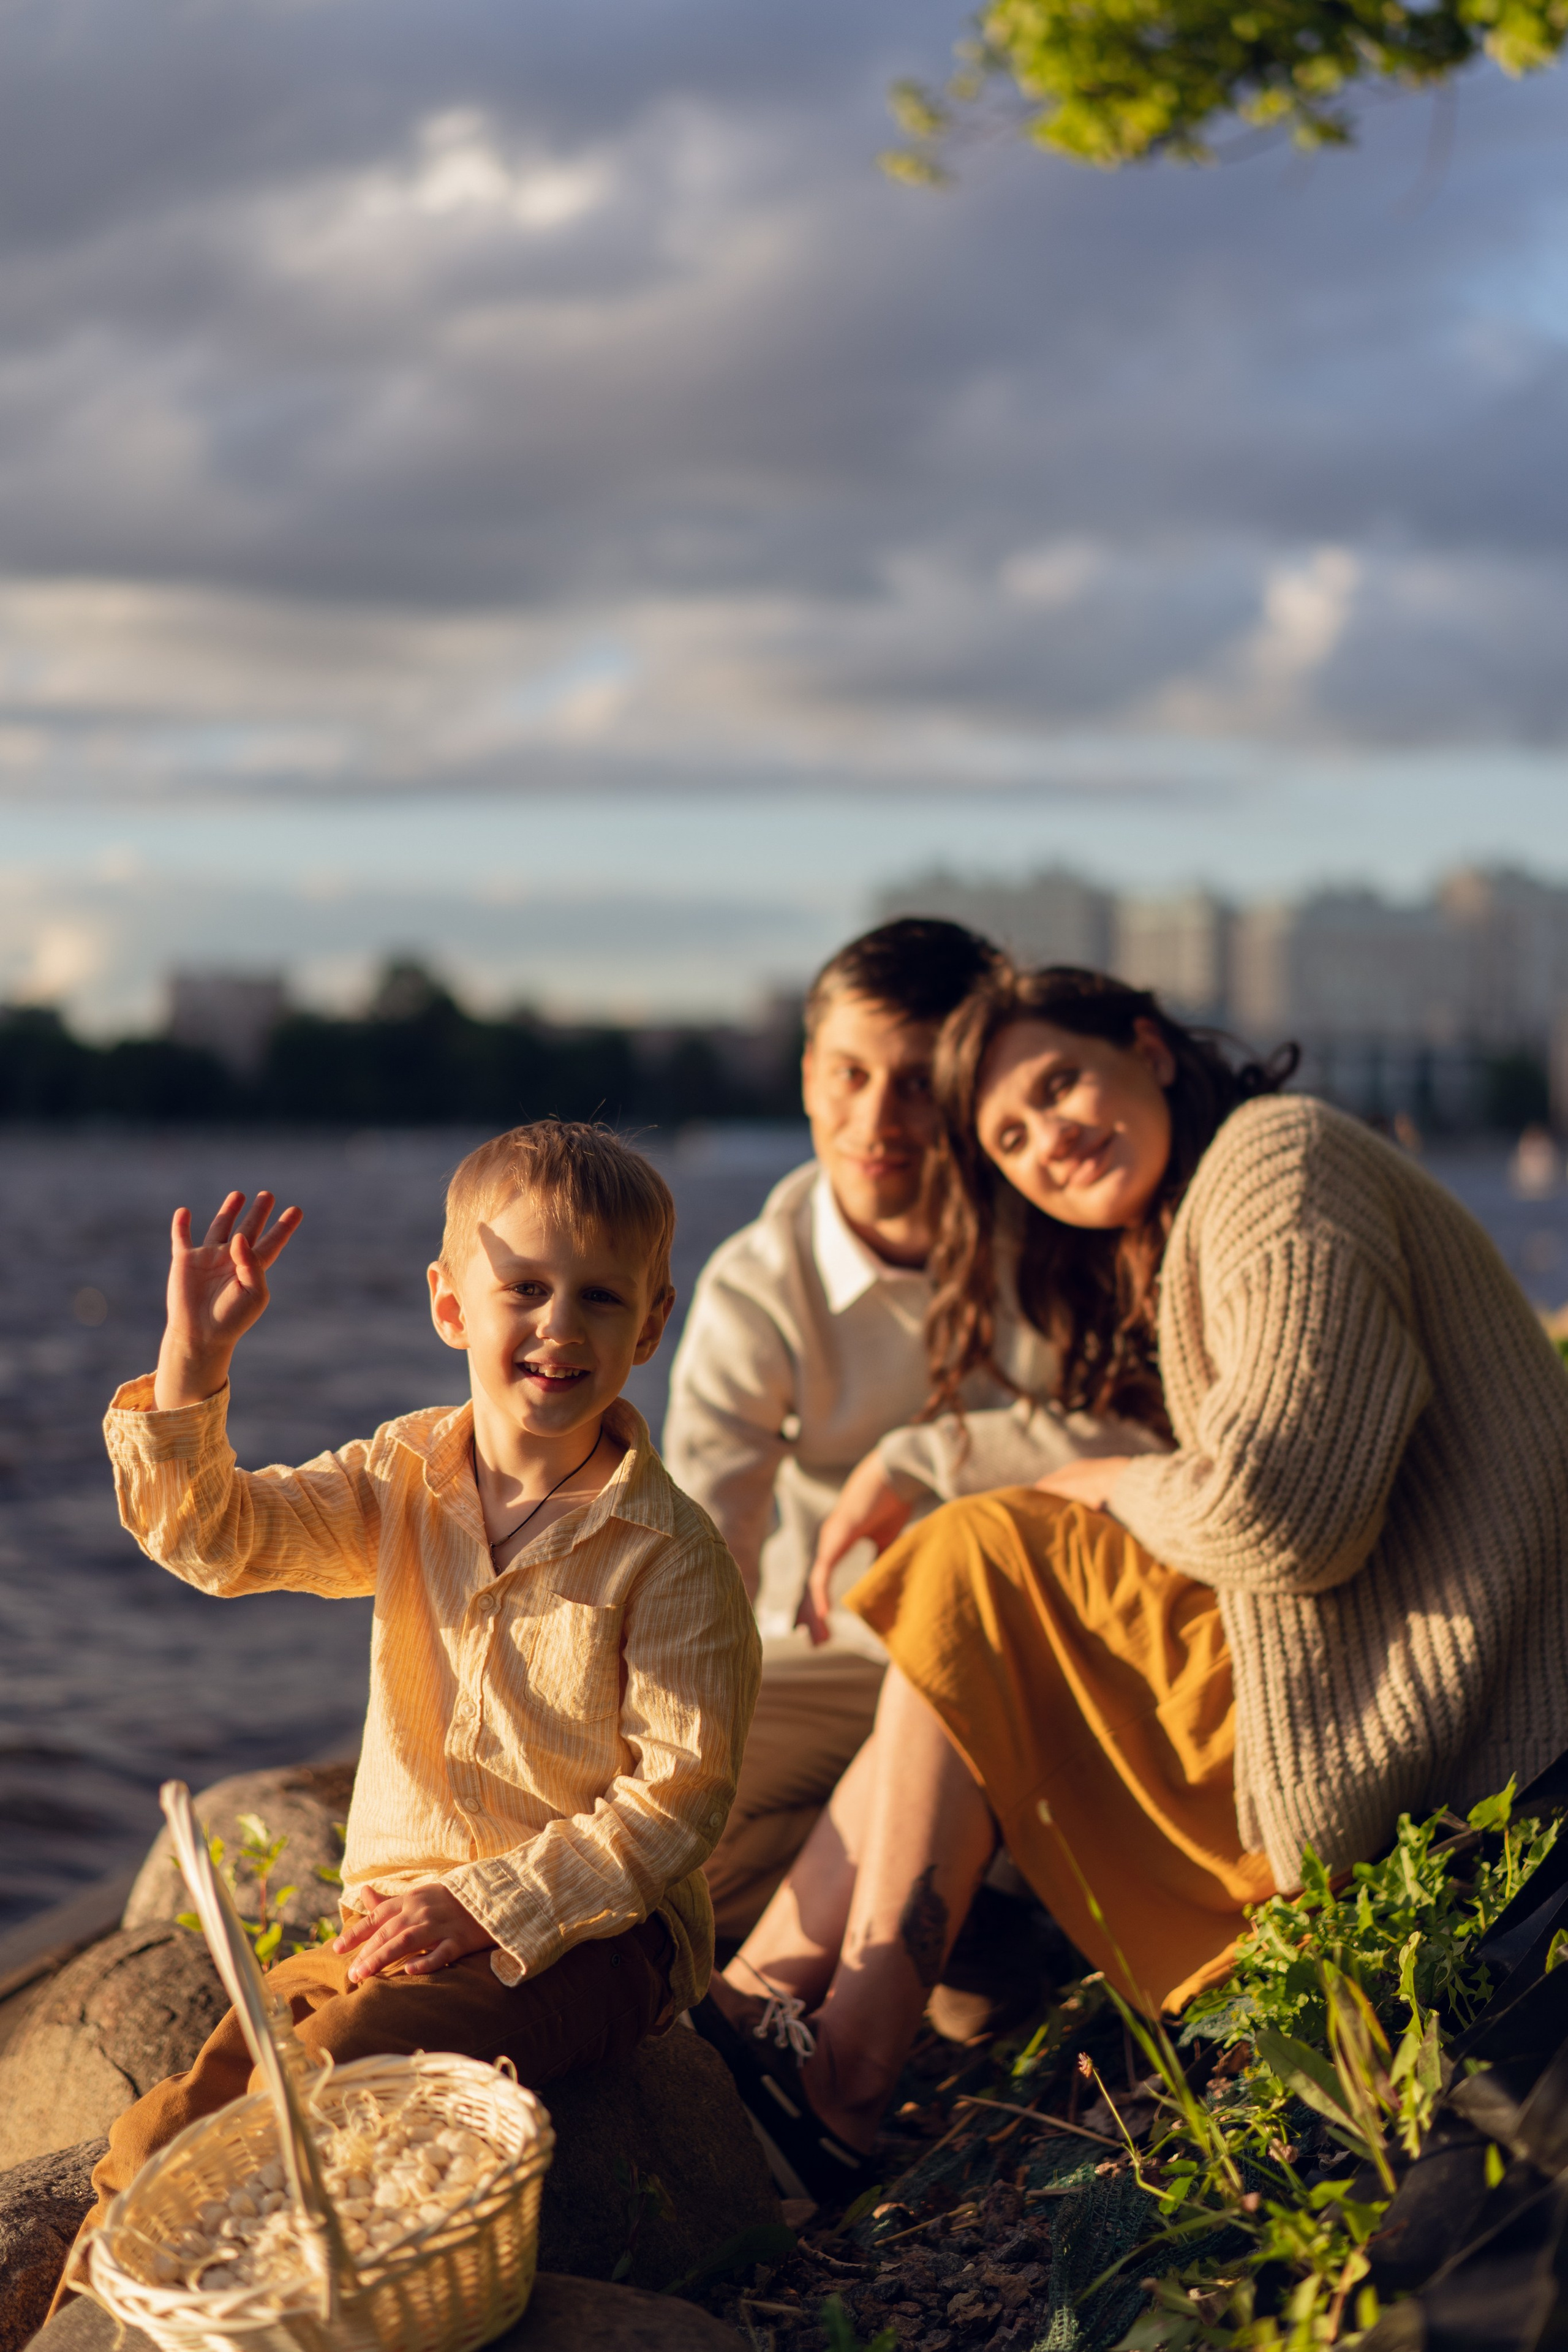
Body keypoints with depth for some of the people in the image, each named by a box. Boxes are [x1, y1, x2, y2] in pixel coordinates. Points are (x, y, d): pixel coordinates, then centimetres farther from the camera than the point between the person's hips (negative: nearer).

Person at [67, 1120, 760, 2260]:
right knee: (166, 2133, -10)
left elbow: (680, 1794, -14)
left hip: (594, 1928, -5)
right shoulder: (403, 1482, 3)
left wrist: (490, 1906, -19)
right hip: (397, 1909, 5)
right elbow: (211, 1535, -1)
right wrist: (193, 1355, -16)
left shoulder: (670, 1554, -14)